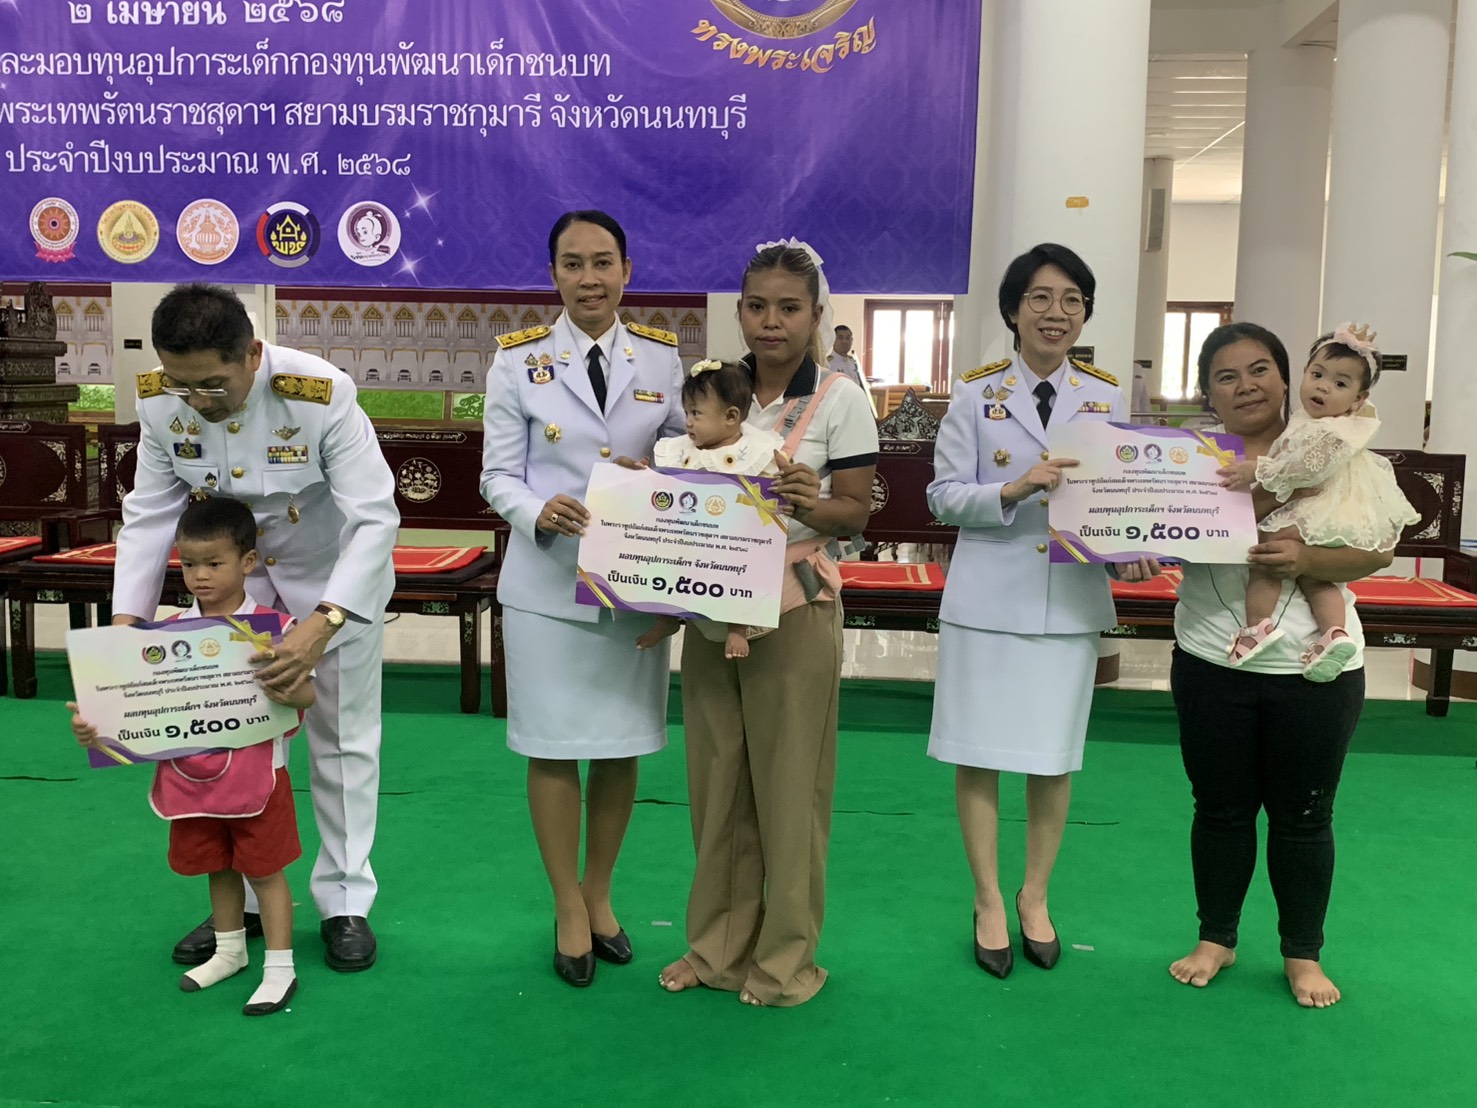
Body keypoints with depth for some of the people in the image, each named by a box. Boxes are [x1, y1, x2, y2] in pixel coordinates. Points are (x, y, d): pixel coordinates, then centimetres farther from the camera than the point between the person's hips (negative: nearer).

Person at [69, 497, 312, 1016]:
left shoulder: (272, 627, -13)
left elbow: (307, 693, -14)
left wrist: (290, 693, -36)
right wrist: (94, 726, -15)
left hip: (257, 779, -4)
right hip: (193, 780, 5)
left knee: (264, 869, 7)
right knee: (218, 868, 21)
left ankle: (279, 968, 19)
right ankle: (229, 951, 41)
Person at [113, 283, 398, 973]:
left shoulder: (320, 394, -33)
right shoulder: (159, 400, -19)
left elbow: (375, 519, -33)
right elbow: (150, 513, -10)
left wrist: (322, 625, -44)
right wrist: (128, 619, -21)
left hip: (337, 579, -4)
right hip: (234, 579, 4)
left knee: (343, 742, 5)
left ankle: (344, 904, 19)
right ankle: (243, 899, 25)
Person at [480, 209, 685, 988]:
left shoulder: (662, 357, 4)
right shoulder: (519, 359, -2)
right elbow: (498, 475, -2)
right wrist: (539, 513, -22)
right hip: (548, 582, -2)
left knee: (622, 747, 11)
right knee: (554, 747, 6)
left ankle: (599, 895, 32)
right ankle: (569, 910, 24)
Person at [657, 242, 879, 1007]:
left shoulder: (840, 400, -4)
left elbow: (856, 514, -4)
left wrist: (809, 504, -24)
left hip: (794, 612, -4)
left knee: (786, 785, 3)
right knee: (717, 781, 10)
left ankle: (785, 957, 19)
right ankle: (718, 944, 26)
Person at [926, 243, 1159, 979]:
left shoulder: (1106, 399, 5)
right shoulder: (977, 394, -2)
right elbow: (943, 497, -5)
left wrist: (1131, 549, -14)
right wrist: (1015, 490, -21)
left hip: (1072, 605, 2)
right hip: (987, 602, -2)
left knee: (1053, 759, 10)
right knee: (979, 756, 5)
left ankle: (1035, 896, 31)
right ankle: (988, 902, 24)